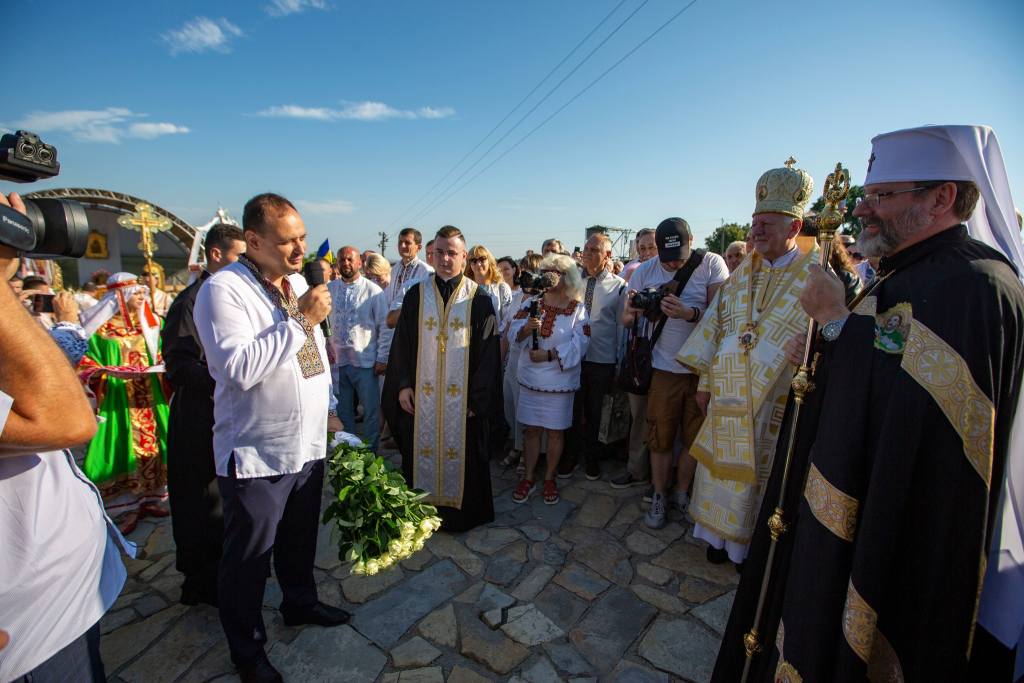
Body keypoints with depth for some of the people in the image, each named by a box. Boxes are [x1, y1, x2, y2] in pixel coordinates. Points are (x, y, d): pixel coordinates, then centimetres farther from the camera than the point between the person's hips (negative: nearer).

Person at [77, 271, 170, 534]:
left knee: (151, 445, 6)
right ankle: (131, 508, 12)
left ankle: (148, 499, 19)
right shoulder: (99, 327, -3)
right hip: (118, 401, -4)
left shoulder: (148, 323, 10)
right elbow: (86, 364, -3)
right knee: (123, 449, 1)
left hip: (149, 397, 4)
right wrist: (110, 372, -20)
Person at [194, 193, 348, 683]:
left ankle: (301, 603, 49)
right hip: (256, 454, -7)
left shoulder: (297, 281, 8)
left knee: (300, 540, 25)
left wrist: (328, 407, 16)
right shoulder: (223, 289, -17)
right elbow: (239, 368, -29)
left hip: (308, 443, 7)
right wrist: (301, 319, -25)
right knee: (248, 559, 13)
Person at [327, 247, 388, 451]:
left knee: (371, 410, 6)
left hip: (365, 361, -3)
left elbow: (384, 326, -4)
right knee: (342, 410, 15)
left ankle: (370, 452, 22)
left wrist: (382, 358, -7)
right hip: (337, 360, 3)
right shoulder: (328, 290, 5)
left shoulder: (373, 290, -5)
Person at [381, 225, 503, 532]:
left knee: (462, 455, 9)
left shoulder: (478, 298, -2)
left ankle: (461, 514, 29)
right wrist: (403, 384, -3)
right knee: (421, 454, 12)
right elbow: (402, 342, 6)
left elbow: (488, 349, -4)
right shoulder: (416, 294, 5)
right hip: (421, 395, 2)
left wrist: (478, 396, -9)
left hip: (463, 397, -2)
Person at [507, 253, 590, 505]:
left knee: (555, 432, 9)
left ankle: (549, 479, 27)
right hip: (530, 379, 2)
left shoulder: (577, 309, -4)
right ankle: (528, 478, 25)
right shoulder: (531, 303, 4)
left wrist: (549, 355, -19)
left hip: (560, 381, -2)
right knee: (531, 429, 11)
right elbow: (513, 333, -2)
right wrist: (526, 328, -24)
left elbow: (579, 345, -12)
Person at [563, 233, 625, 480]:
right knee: (572, 407, 10)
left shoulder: (618, 285, -3)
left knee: (594, 411, 14)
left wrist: (620, 363, 0)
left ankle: (590, 456, 34)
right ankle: (571, 454, 31)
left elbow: (621, 325, 0)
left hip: (603, 359, -1)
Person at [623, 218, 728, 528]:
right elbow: (626, 320, 2)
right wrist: (630, 313, -22)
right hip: (664, 367, 1)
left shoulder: (711, 264, -7)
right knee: (661, 437, 7)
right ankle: (660, 496, 25)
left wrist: (689, 313, -33)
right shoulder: (644, 271, 0)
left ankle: (682, 492, 32)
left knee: (695, 437, 11)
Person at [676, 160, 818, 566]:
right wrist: (705, 383, 7)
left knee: (763, 473, 10)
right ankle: (722, 534, 33)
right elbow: (715, 327, 8)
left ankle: (754, 542, 31)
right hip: (729, 398, 4)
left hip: (776, 401, -4)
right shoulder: (741, 275, 7)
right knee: (725, 467, 14)